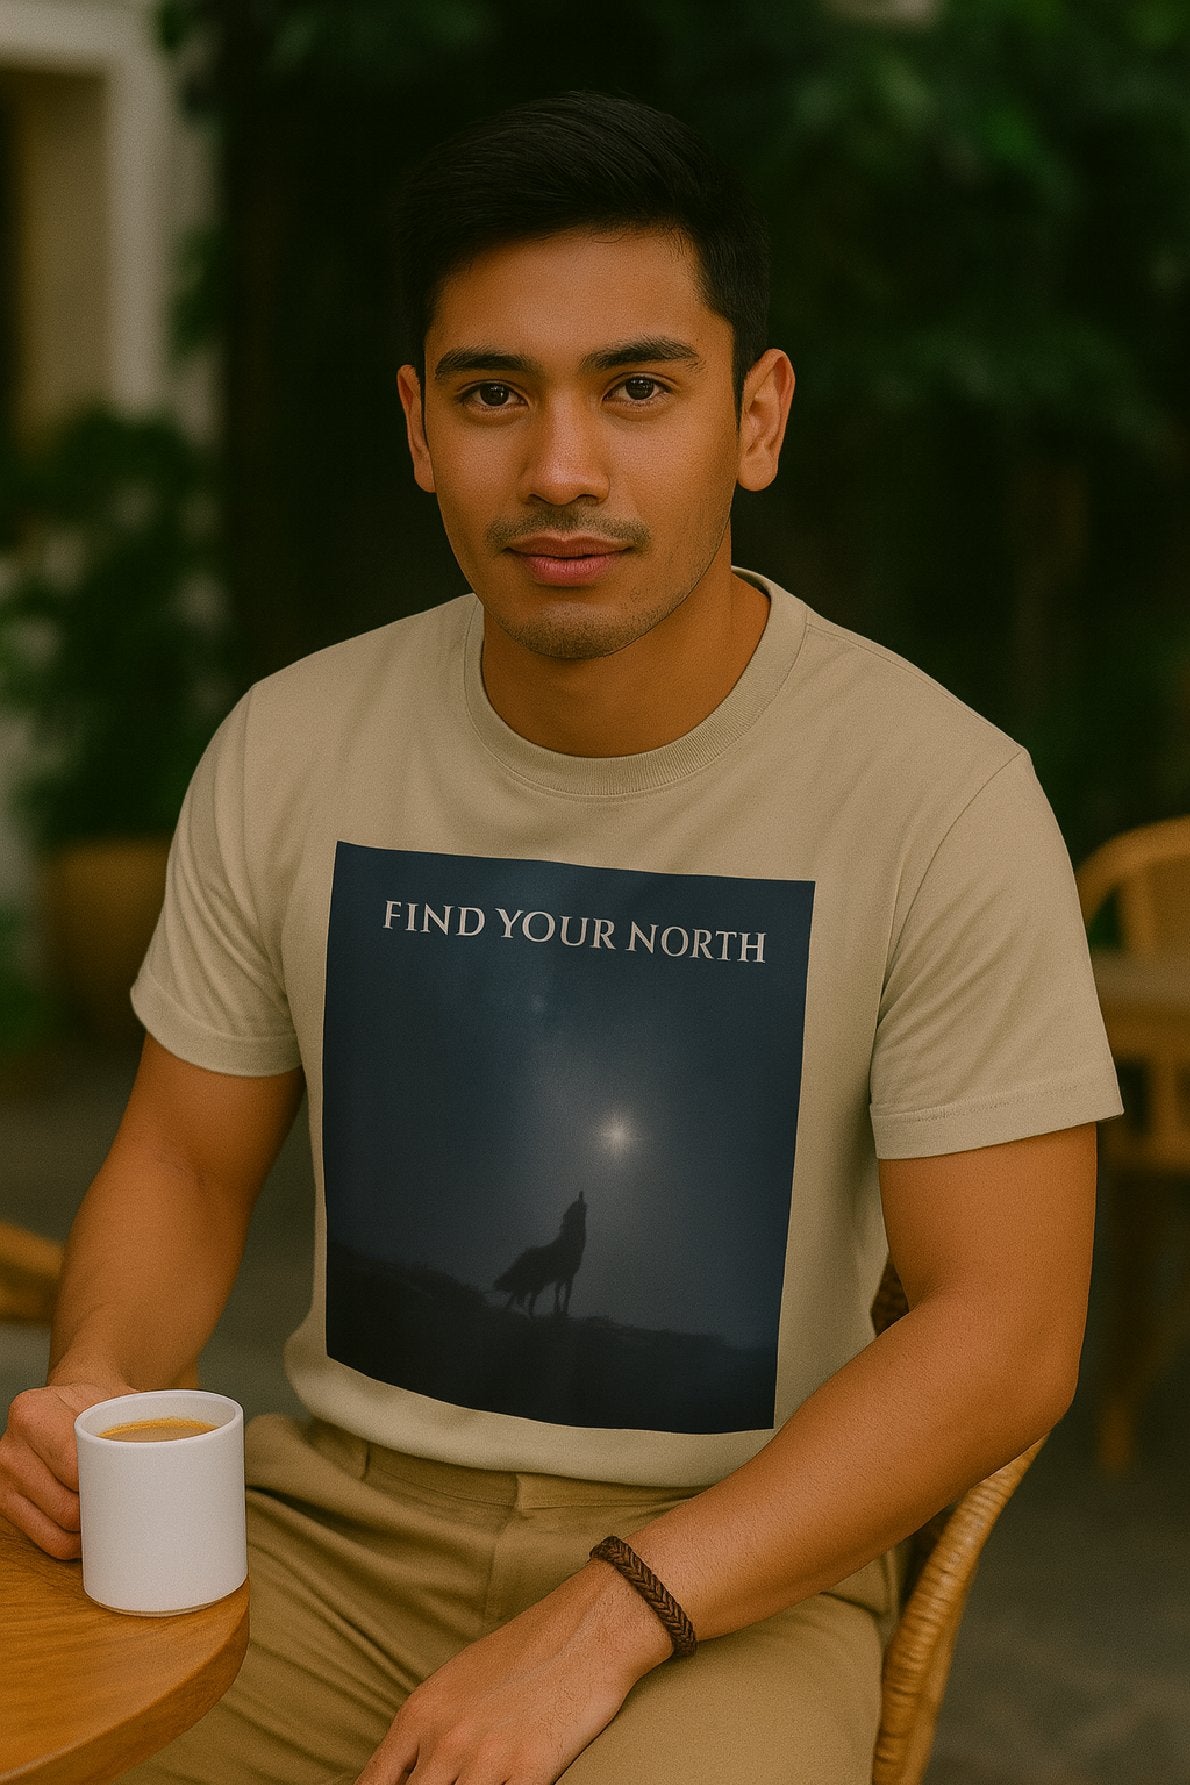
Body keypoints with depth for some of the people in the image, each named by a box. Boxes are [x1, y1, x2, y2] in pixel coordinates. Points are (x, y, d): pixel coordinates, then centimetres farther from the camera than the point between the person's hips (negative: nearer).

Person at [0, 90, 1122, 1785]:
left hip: (733, 1550, -3)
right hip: (338, 1503, 3)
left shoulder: (940, 794, -12)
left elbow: (1005, 1330, -12)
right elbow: (185, 1160, 10)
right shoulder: (289, 752, -1)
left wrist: (605, 1618, -21)